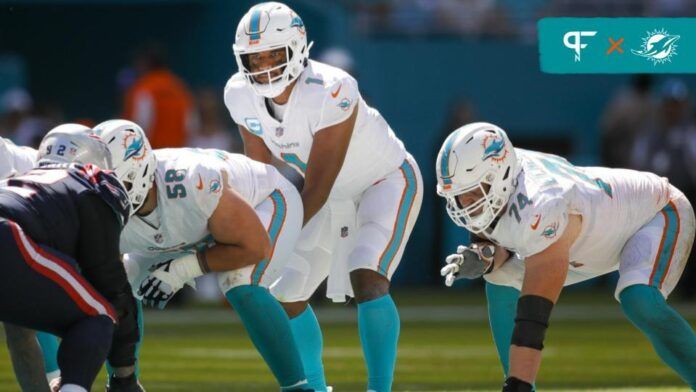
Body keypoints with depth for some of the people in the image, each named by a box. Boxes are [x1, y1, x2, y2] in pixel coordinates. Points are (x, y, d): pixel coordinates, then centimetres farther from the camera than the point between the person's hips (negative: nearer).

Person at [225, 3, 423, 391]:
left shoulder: (330, 93, -35)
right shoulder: (242, 95, -16)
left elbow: (317, 189, -31)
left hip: (387, 181, -7)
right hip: (335, 195, 7)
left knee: (366, 279, -27)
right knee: (287, 293, 4)